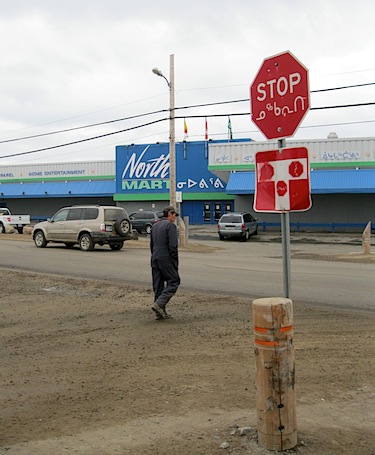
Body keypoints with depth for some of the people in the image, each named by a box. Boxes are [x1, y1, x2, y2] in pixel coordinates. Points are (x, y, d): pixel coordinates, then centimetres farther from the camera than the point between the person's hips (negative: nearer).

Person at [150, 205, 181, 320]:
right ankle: (159, 304, -14)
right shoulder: (170, 225, -9)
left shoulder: (155, 226, 16)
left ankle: (160, 312, 10)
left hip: (155, 259, 8)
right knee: (173, 282, 0)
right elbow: (173, 246, -16)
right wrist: (175, 261, -9)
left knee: (158, 285, 9)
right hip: (166, 258, -8)